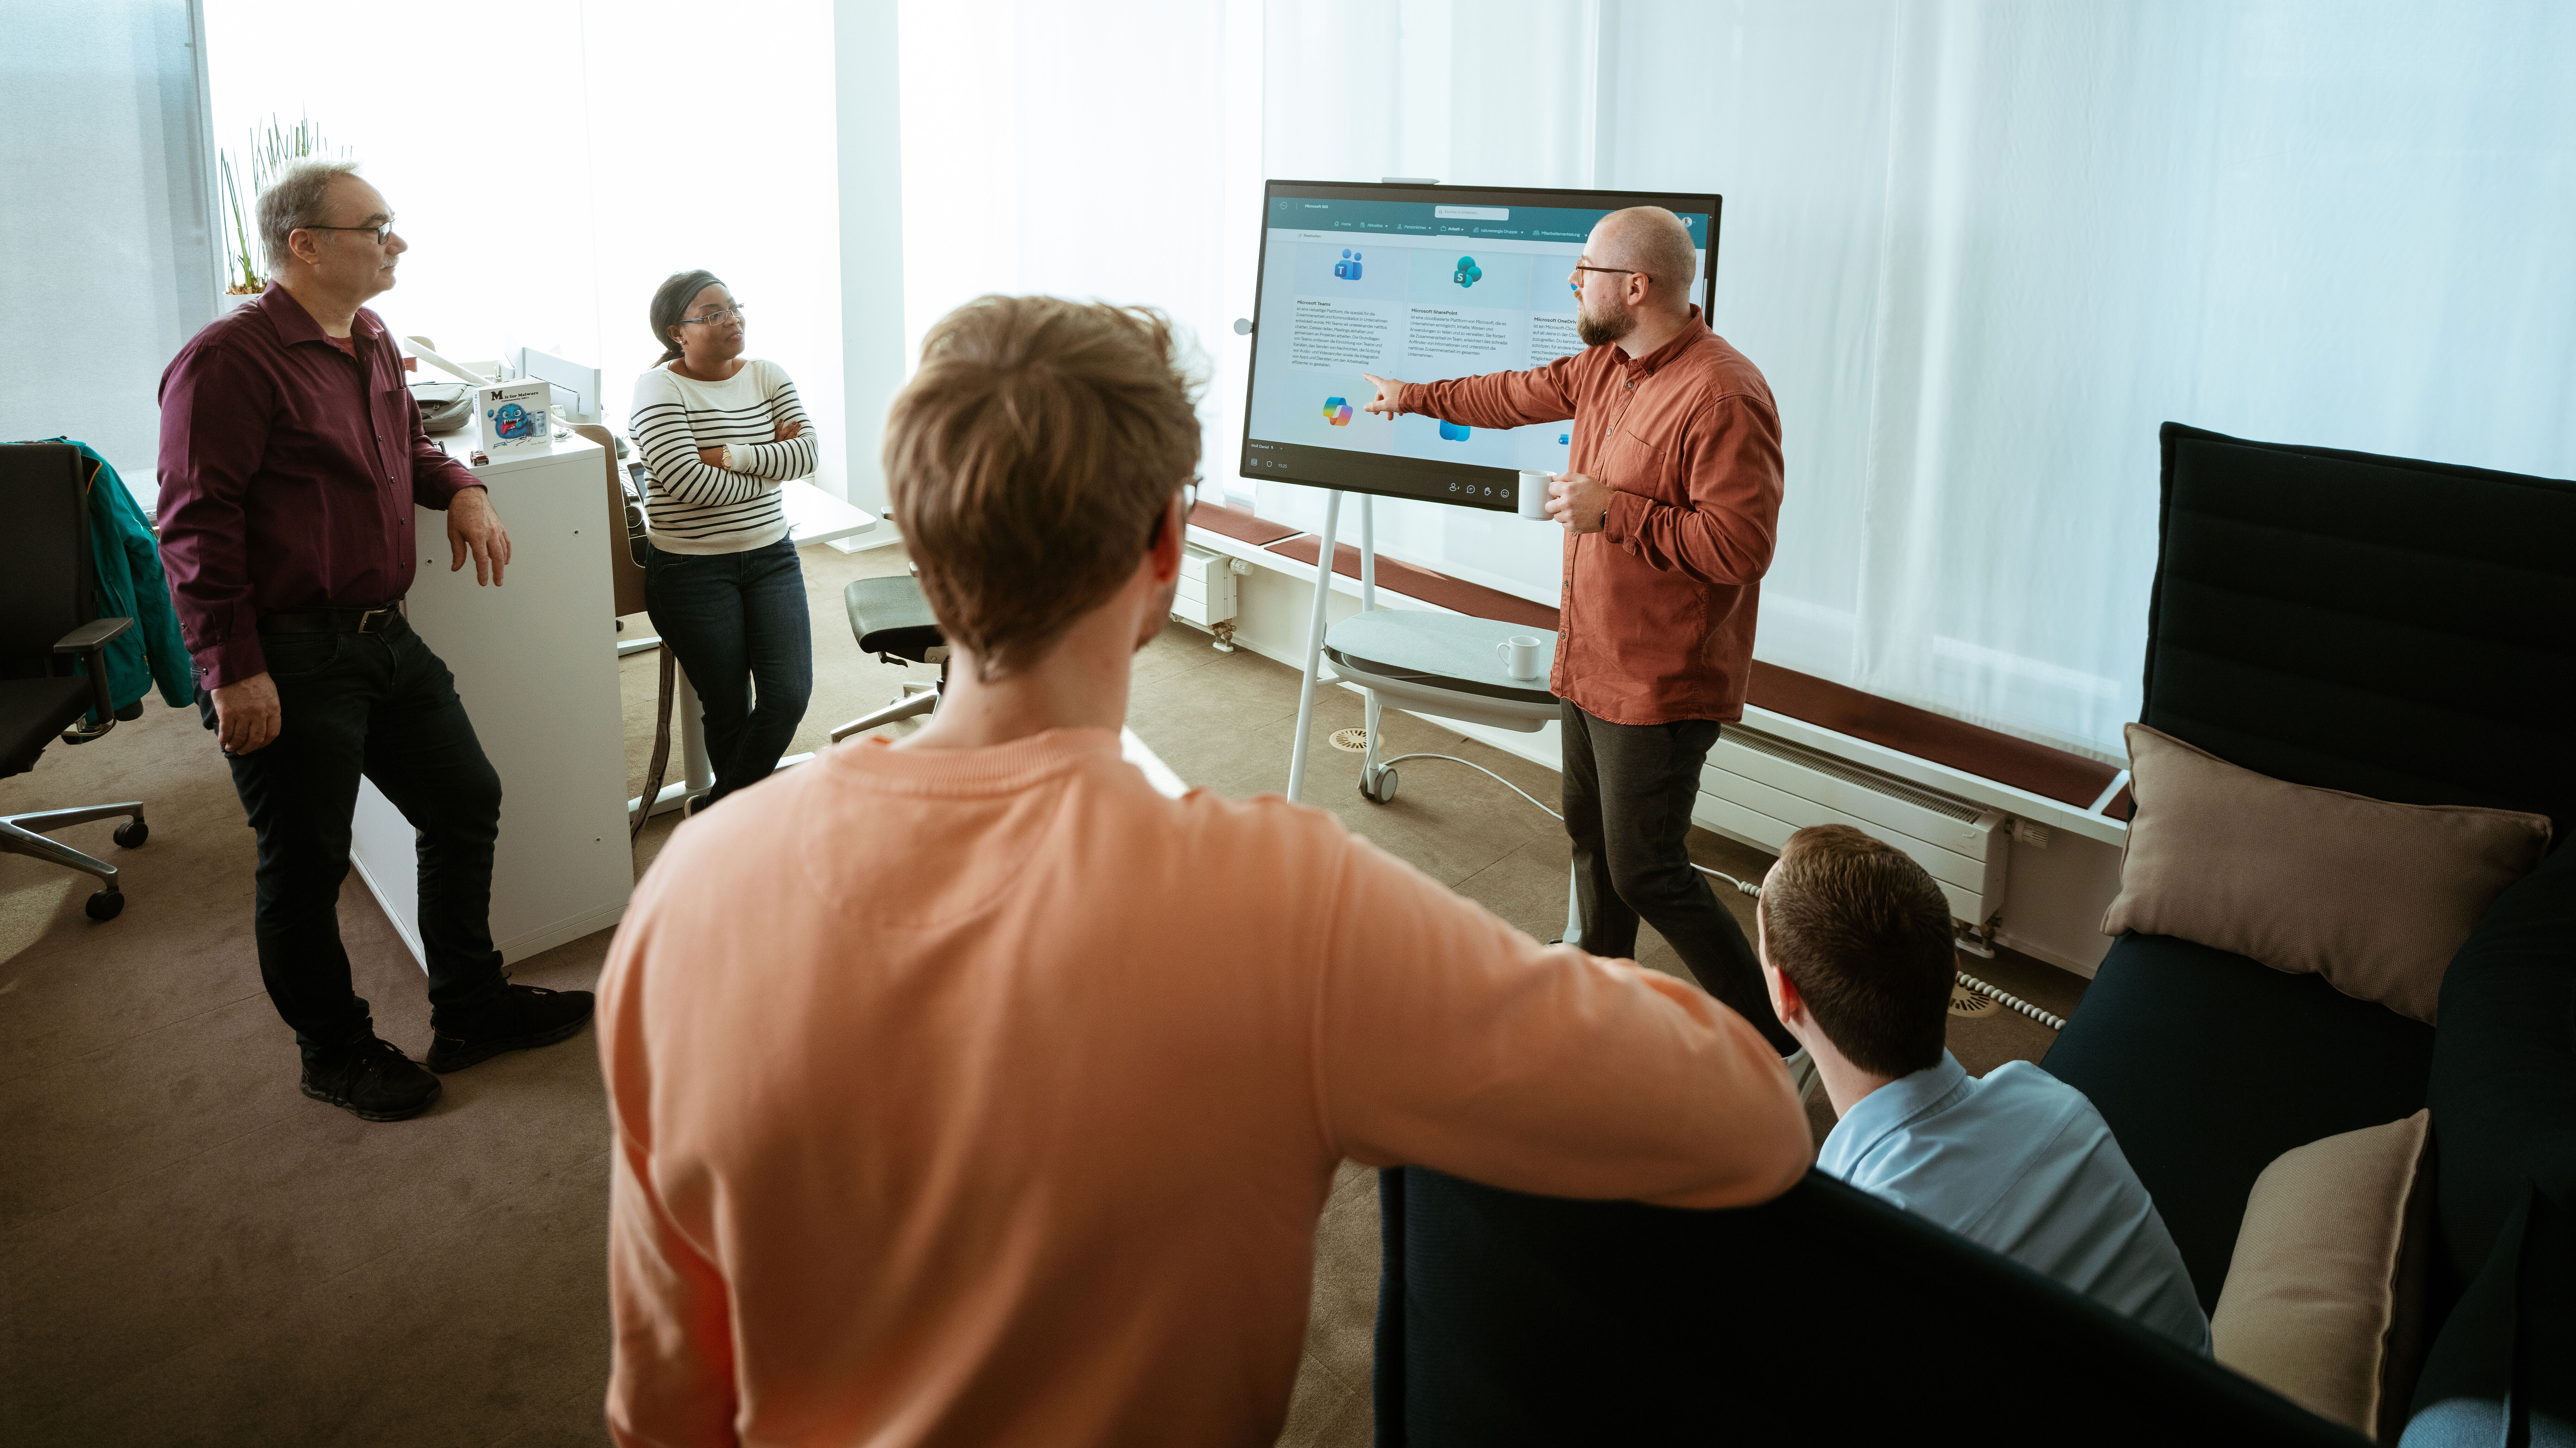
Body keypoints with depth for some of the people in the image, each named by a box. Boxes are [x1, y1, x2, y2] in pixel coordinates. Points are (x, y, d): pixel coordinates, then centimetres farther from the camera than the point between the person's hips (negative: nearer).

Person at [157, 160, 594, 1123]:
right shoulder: (230, 361, -16)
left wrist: (459, 490, 7)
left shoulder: (370, 343, 11)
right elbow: (197, 528, -18)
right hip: (287, 661, -9)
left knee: (466, 801, 14)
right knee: (305, 866, 5)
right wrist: (233, 672, -20)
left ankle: (470, 1013, 29)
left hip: (384, 638, 9)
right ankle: (335, 1055, 24)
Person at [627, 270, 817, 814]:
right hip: (692, 570, -4)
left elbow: (806, 452, -6)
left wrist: (732, 455, -18)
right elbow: (690, 483, -21)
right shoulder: (658, 388, -10)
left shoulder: (767, 375, 5)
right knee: (729, 709, 4)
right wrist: (768, 463, -8)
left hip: (771, 556, 5)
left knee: (789, 697, -6)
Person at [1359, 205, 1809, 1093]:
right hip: (1594, 660, 10)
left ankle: (1780, 1049, 6)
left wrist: (1615, 511, -26)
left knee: (1646, 872, -7)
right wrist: (1417, 396, 36)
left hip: (1660, 684, -9)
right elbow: (1521, 395, 25)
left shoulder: (1722, 396, -23)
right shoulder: (1607, 364, 6)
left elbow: (1740, 545, -28)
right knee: (1591, 836, 20)